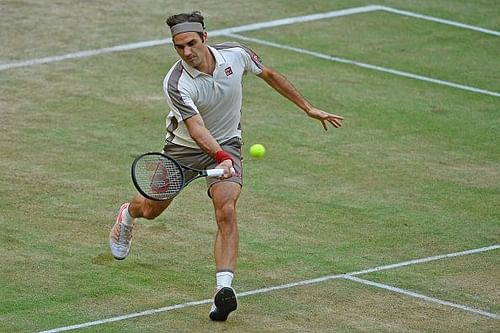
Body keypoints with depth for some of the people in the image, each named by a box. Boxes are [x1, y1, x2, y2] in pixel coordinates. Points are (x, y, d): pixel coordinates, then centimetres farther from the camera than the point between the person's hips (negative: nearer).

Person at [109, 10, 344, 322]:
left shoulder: (236, 54, -18)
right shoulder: (176, 84, -30)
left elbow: (270, 75, 2)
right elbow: (197, 129, -38)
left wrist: (309, 108, 6)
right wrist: (220, 157, -56)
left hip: (227, 145, 1)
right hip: (184, 147, -1)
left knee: (226, 212, -24)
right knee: (151, 209, 19)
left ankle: (224, 287, -30)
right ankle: (128, 214, 57)